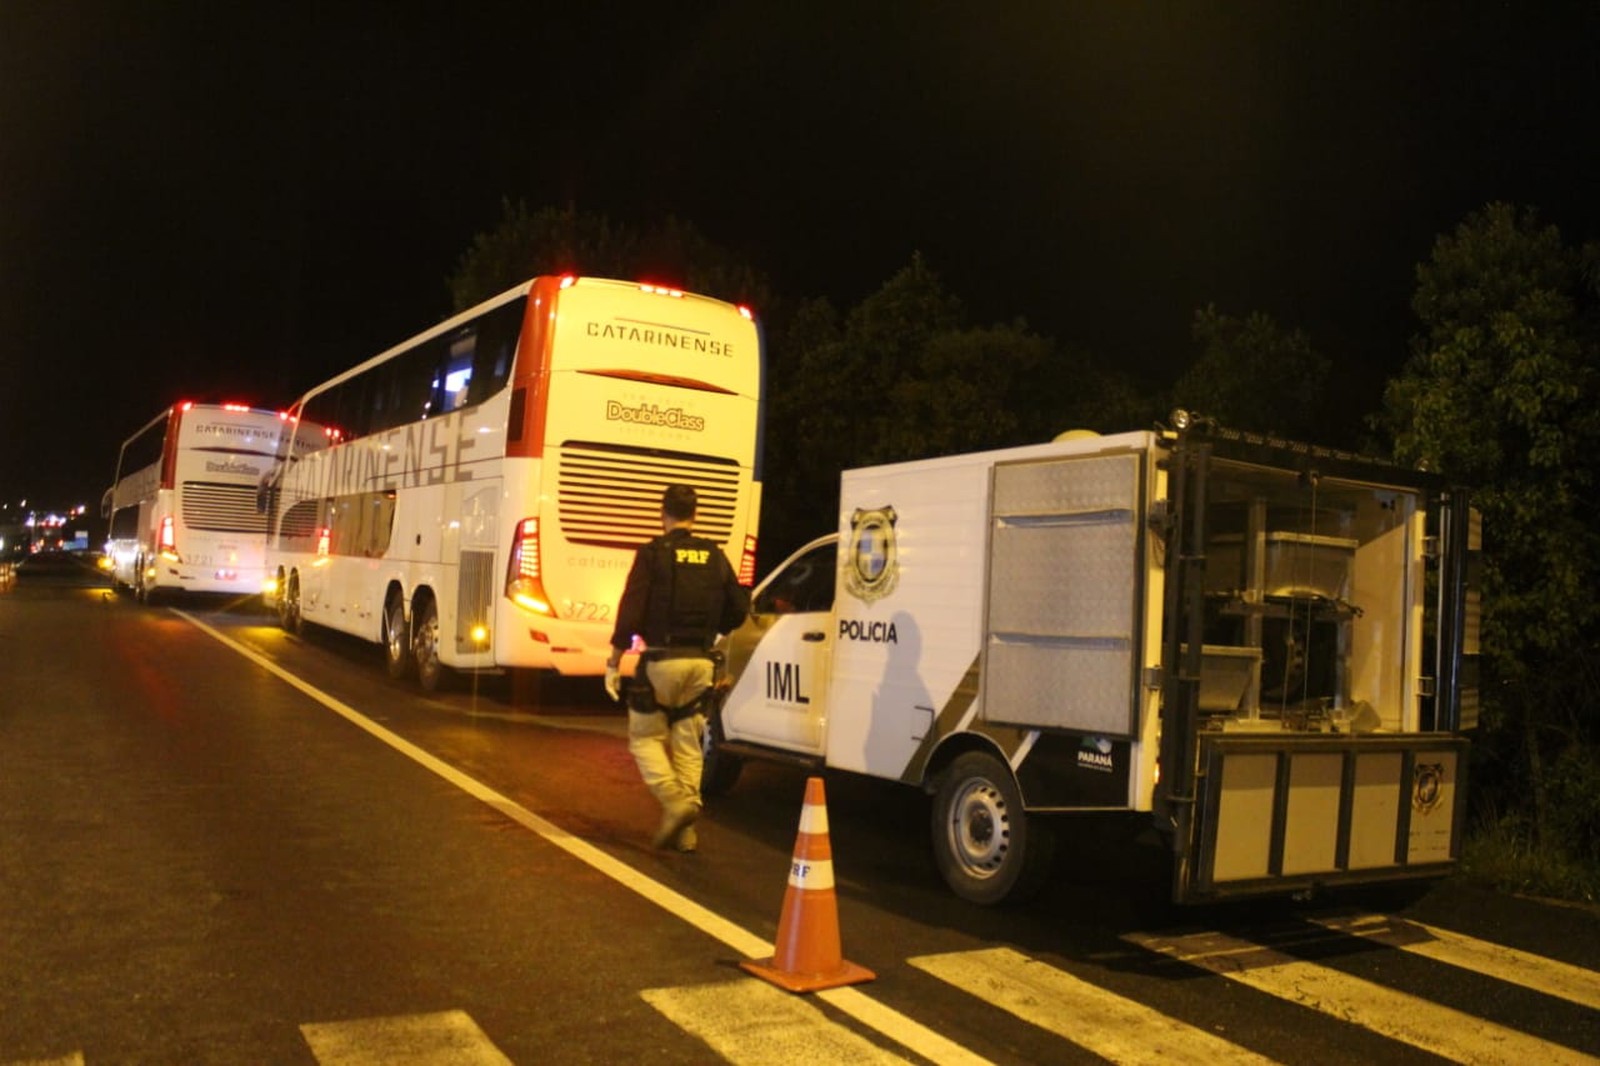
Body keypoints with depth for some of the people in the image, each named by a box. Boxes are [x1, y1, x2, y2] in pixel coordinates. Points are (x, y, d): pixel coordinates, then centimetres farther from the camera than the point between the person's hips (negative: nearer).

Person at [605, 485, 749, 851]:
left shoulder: (652, 554, -6)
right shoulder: (714, 556, 7)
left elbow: (631, 611, -11)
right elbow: (738, 609, 8)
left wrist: (613, 660, -4)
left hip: (661, 661, -4)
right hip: (701, 663, 4)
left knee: (645, 737, 9)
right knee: (687, 745, 12)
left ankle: (675, 801, -11)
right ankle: (684, 830, 10)